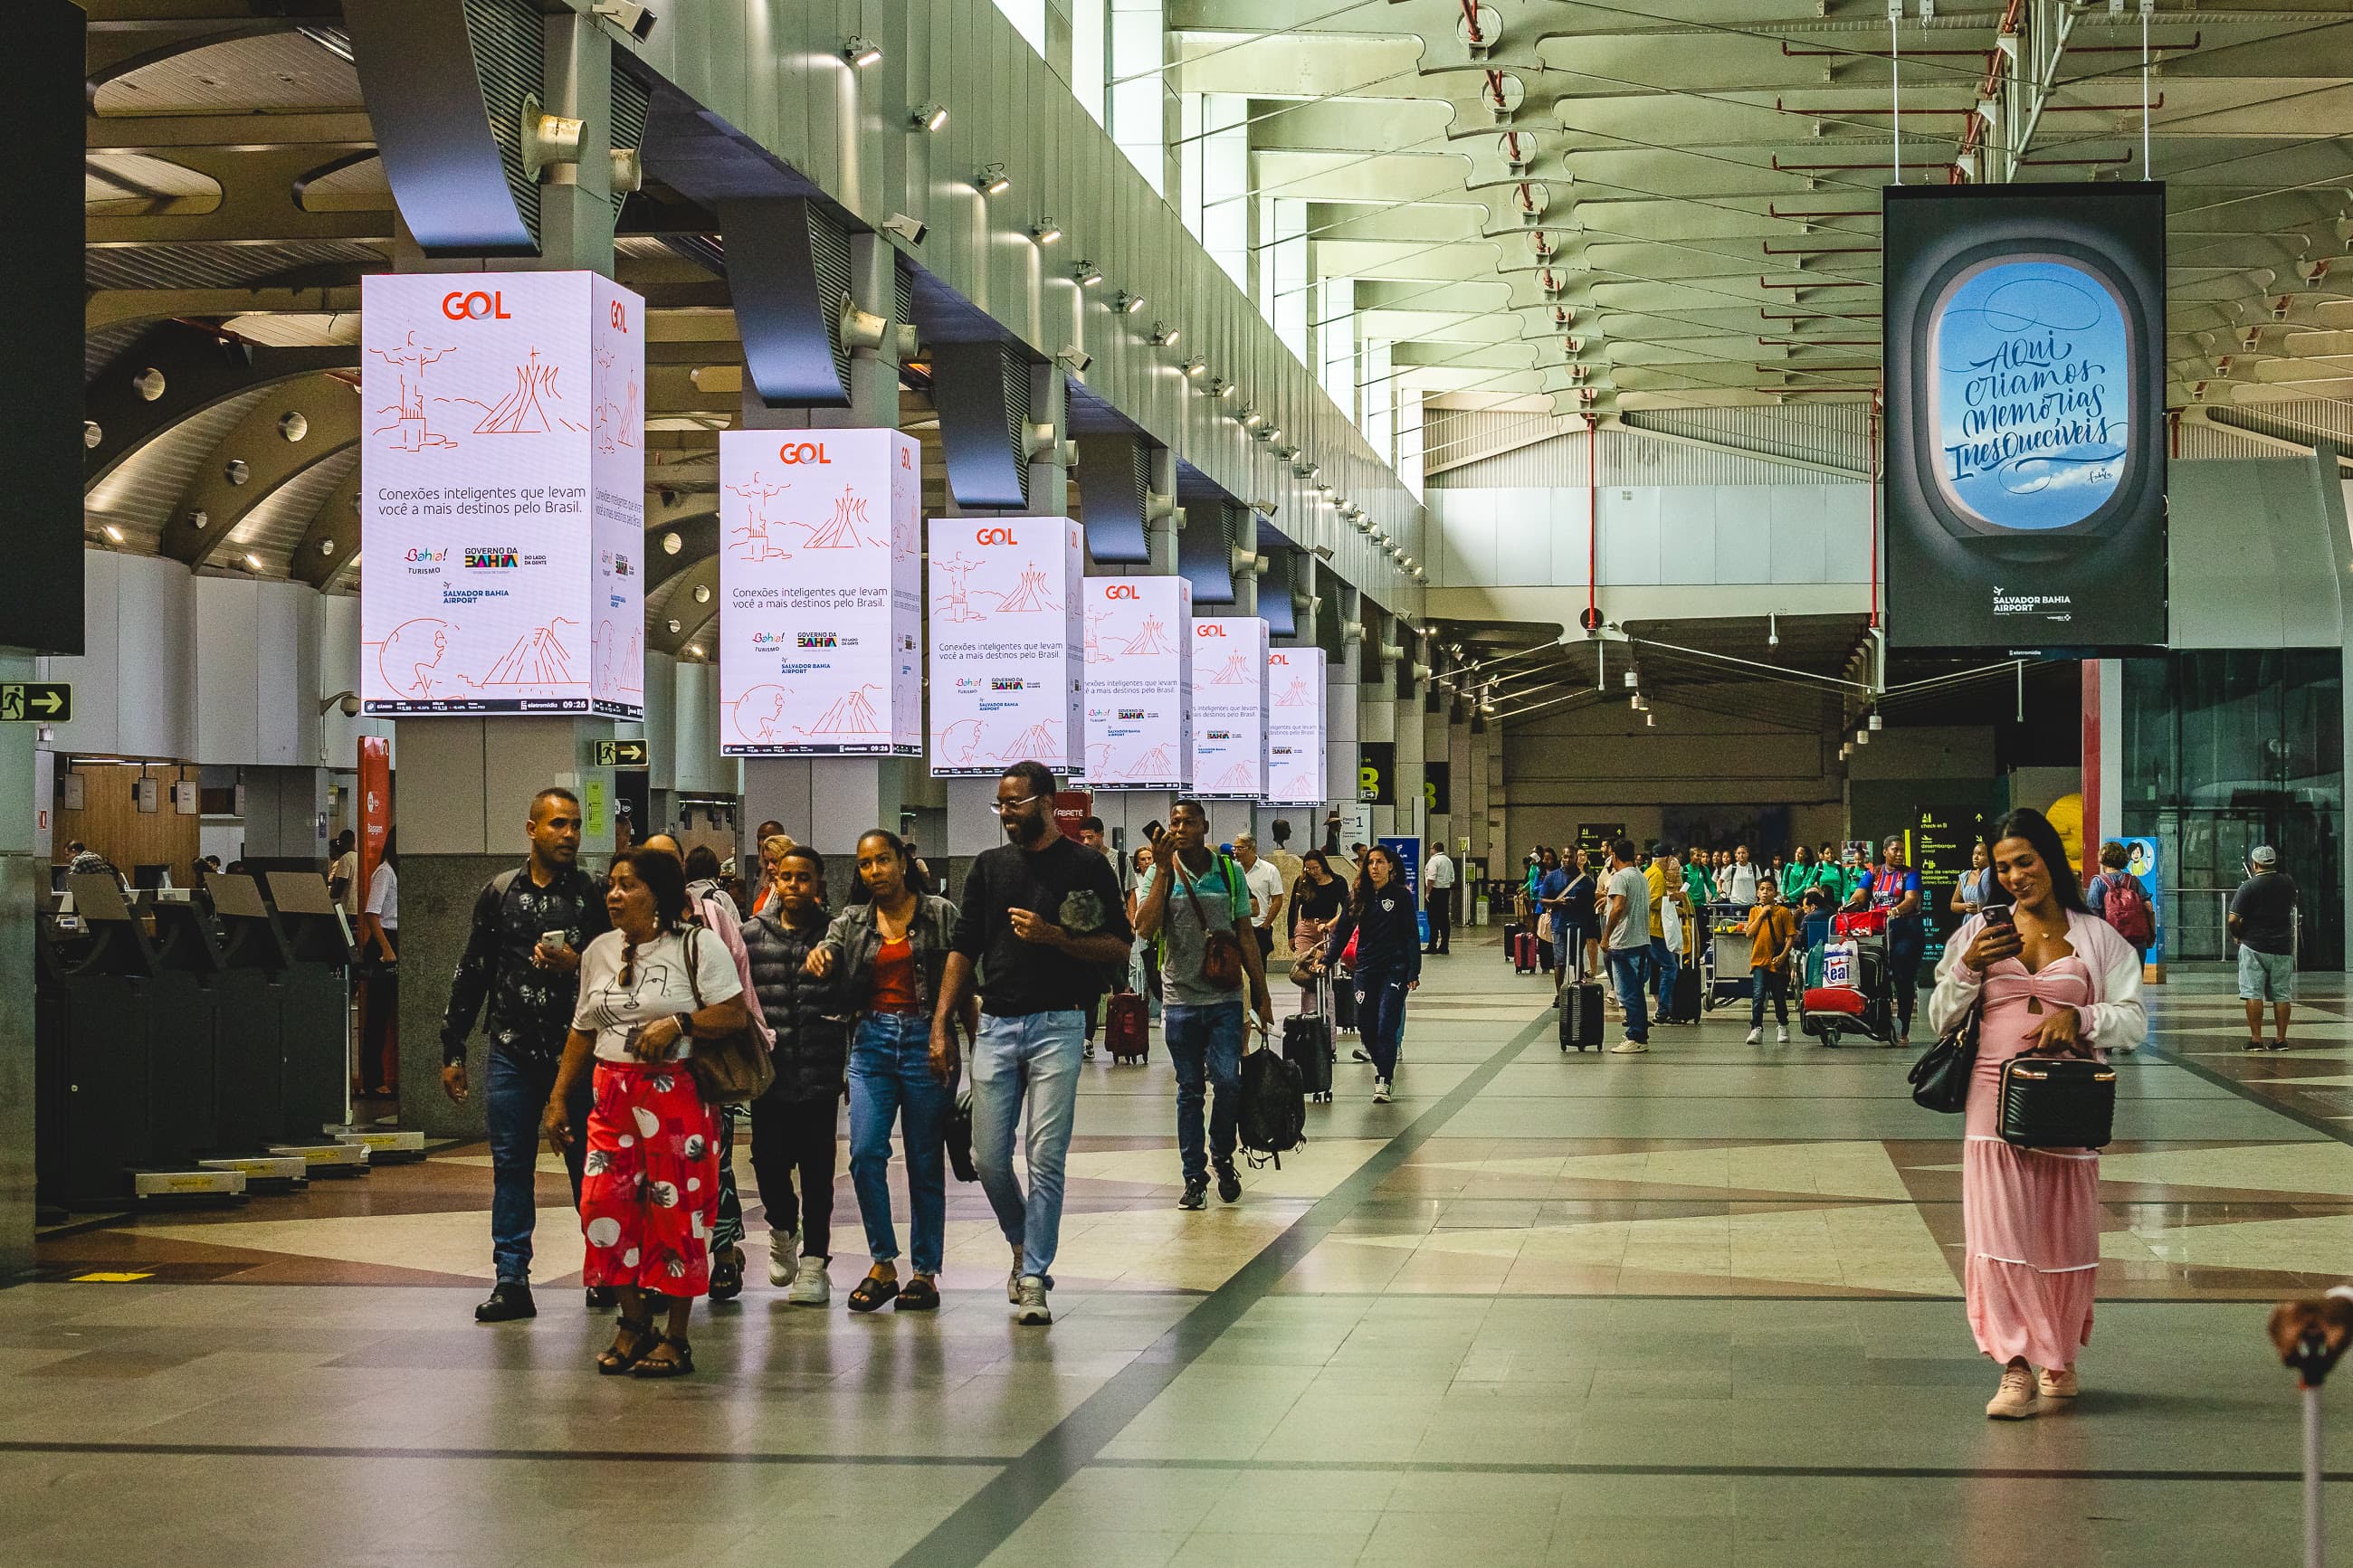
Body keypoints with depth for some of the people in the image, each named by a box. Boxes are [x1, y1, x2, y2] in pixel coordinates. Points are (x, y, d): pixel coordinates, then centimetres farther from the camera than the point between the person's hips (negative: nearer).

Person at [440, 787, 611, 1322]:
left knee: (588, 1166, 3)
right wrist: (452, 1051, 11)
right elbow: (470, 973, 12)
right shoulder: (499, 892, 8)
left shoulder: (593, 895, 3)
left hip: (575, 1053, -2)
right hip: (511, 1052, 2)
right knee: (510, 1166, 2)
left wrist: (577, 967, -14)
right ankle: (512, 1282, 6)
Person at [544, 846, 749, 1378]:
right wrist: (558, 1100, 14)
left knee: (675, 1211, -4)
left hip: (677, 1095, -5)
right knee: (604, 1204, -2)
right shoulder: (598, 952, 15)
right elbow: (583, 1032, 18)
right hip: (613, 1095, 5)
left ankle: (676, 1338, 5)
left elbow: (736, 1014, -8)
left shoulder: (697, 947, -2)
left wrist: (679, 1022, -20)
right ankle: (633, 1323, 13)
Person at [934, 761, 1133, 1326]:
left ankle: (1034, 1278, 0)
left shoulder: (1086, 868, 1)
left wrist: (1052, 936, -15)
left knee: (1046, 1157, -6)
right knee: (988, 1157, 2)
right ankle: (1023, 1246, 27)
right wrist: (941, 1024, 6)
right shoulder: (988, 866, 12)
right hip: (996, 1025, 4)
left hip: (1057, 1025, -4)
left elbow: (1120, 947, -1)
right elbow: (963, 948, 13)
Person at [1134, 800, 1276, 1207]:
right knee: (1189, 1091, 5)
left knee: (1228, 1081, -11)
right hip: (1180, 998, 0)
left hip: (1225, 998, 0)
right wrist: (1162, 872, -14)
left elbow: (1246, 937, 9)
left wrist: (1262, 997, 8)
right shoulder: (1163, 874, 2)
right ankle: (1194, 1177, 12)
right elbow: (1145, 930, -12)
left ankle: (1222, 1157, 12)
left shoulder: (1230, 872, 5)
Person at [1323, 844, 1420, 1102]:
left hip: (1394, 968, -4)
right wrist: (1328, 961, 0)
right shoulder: (1359, 897, 9)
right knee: (1366, 1026, 4)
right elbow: (1343, 931, 10)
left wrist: (1413, 972, -9)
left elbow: (1412, 935, -3)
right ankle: (1382, 1065, 28)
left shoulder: (1401, 896, -1)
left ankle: (1383, 1081, -5)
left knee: (1386, 1025, -10)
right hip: (1366, 969, 4)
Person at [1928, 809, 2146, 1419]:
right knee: (2000, 1231, -9)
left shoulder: (2097, 937, 6)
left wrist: (2080, 1017, -14)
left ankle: (2059, 1357, 24)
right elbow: (1940, 1018, 10)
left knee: (2066, 1231, 5)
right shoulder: (1981, 930, 9)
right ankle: (2017, 1369, -8)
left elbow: (2135, 1020, 3)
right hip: (1995, 1096, 0)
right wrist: (1968, 966, -6)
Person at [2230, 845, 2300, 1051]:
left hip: (2254, 947, -4)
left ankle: (2256, 1039, -4)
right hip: (2283, 948, 4)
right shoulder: (2288, 883, 3)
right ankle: (2281, 1038, 9)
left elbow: (2233, 920, -12)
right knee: (2281, 995, 8)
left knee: (2253, 994, -1)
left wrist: (2237, 935, 7)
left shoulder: (2248, 887, -10)